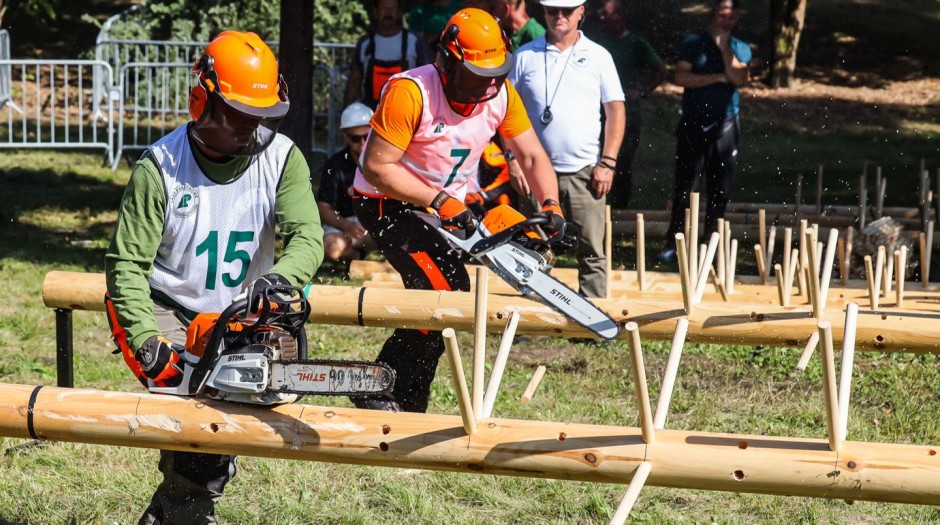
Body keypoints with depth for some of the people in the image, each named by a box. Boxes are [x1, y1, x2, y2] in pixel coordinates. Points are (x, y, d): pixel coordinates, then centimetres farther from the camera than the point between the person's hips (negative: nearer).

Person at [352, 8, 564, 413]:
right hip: (387, 202, -7)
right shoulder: (410, 93, -29)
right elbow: (377, 167, -26)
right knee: (446, 291, -21)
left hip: (448, 207, 7)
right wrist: (439, 202, -29)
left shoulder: (501, 94, -10)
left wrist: (550, 205, -20)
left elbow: (532, 157, -2)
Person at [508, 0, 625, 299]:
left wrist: (607, 163, -4)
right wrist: (513, 161, -1)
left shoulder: (598, 56, 5)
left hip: (584, 172, -1)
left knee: (591, 252, -3)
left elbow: (616, 110, 5)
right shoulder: (526, 56, 7)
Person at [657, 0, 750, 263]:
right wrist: (717, 78, -12)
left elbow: (738, 79, -8)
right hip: (693, 125, -2)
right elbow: (681, 77, -9)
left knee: (720, 191, 4)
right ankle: (673, 243, 1)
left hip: (724, 127, 2)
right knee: (684, 187, -3)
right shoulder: (694, 43, 3)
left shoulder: (741, 49, 10)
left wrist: (724, 46, -8)